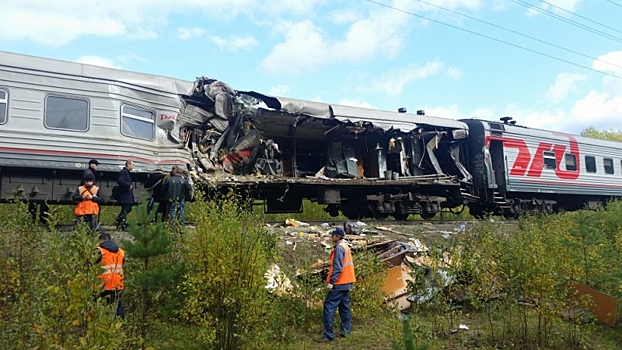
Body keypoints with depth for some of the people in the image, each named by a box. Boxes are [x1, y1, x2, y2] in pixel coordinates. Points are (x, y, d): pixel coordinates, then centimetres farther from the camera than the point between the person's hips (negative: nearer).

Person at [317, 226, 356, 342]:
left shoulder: (339, 248, -16)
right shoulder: (345, 246, 14)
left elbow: (337, 268, -22)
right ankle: (345, 330, 21)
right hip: (346, 282, 10)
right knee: (344, 307, 15)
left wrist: (331, 281, -22)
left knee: (329, 307, -7)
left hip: (338, 283, -10)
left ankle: (328, 335, -7)